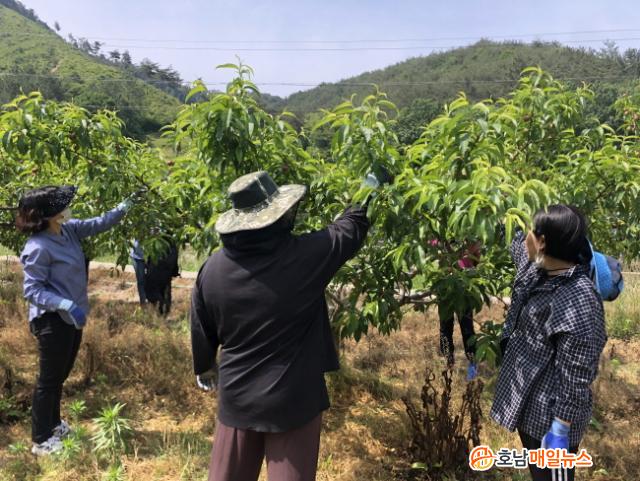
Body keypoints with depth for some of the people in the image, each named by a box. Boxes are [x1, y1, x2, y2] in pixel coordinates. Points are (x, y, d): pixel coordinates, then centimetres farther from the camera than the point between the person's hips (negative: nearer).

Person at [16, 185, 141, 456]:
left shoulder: (68, 230, -2)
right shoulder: (38, 248, -24)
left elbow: (99, 224, 10)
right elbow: (31, 291, -23)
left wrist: (127, 205, 2)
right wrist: (66, 304, -34)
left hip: (72, 318, 8)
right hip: (52, 321, -8)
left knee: (61, 375, 22)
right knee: (49, 379, 5)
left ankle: (53, 424, 42)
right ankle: (41, 441, 21)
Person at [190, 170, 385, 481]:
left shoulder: (213, 268, -8)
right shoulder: (306, 255, -20)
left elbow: (201, 330, 6)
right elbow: (354, 223, -2)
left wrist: (204, 368, 26)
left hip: (236, 397, 4)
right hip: (293, 400, -3)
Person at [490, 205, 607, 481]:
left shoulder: (579, 299, -29)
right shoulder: (537, 272, -2)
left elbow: (576, 376, -26)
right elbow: (518, 246, 22)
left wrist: (560, 429, -22)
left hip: (550, 416, -9)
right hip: (529, 404, 9)